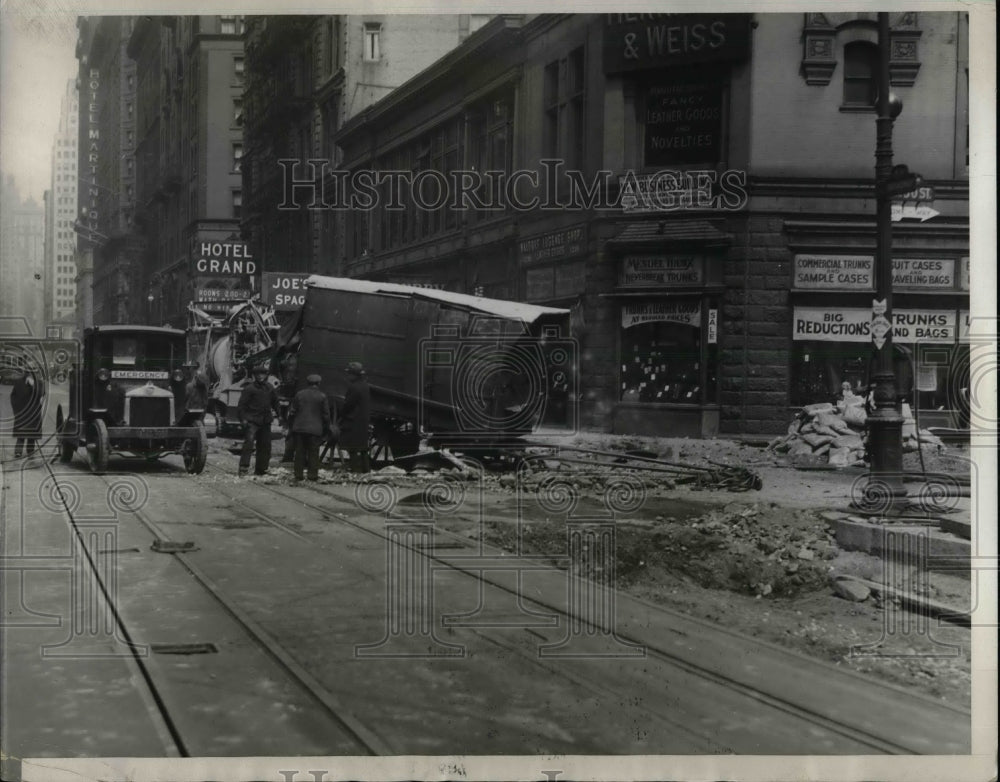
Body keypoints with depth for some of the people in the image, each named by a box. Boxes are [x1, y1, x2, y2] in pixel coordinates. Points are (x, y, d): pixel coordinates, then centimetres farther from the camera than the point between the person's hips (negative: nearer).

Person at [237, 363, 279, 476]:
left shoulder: (269, 388, 12)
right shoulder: (249, 388, -6)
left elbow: (275, 402, 26)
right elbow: (241, 405, -8)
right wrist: (243, 419, -16)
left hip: (265, 422, 6)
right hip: (252, 421, -6)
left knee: (265, 446, 8)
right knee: (248, 443, -17)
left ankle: (260, 469, 18)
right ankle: (243, 468, -18)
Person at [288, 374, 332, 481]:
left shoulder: (299, 395, 4)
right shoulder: (322, 397, -2)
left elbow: (292, 412, 5)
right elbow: (326, 415, 1)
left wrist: (291, 426, 14)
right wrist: (326, 429, 11)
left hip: (299, 428, 2)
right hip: (315, 429, -2)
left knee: (299, 452, 7)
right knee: (313, 453, 3)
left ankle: (298, 474, 7)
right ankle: (313, 475, 1)